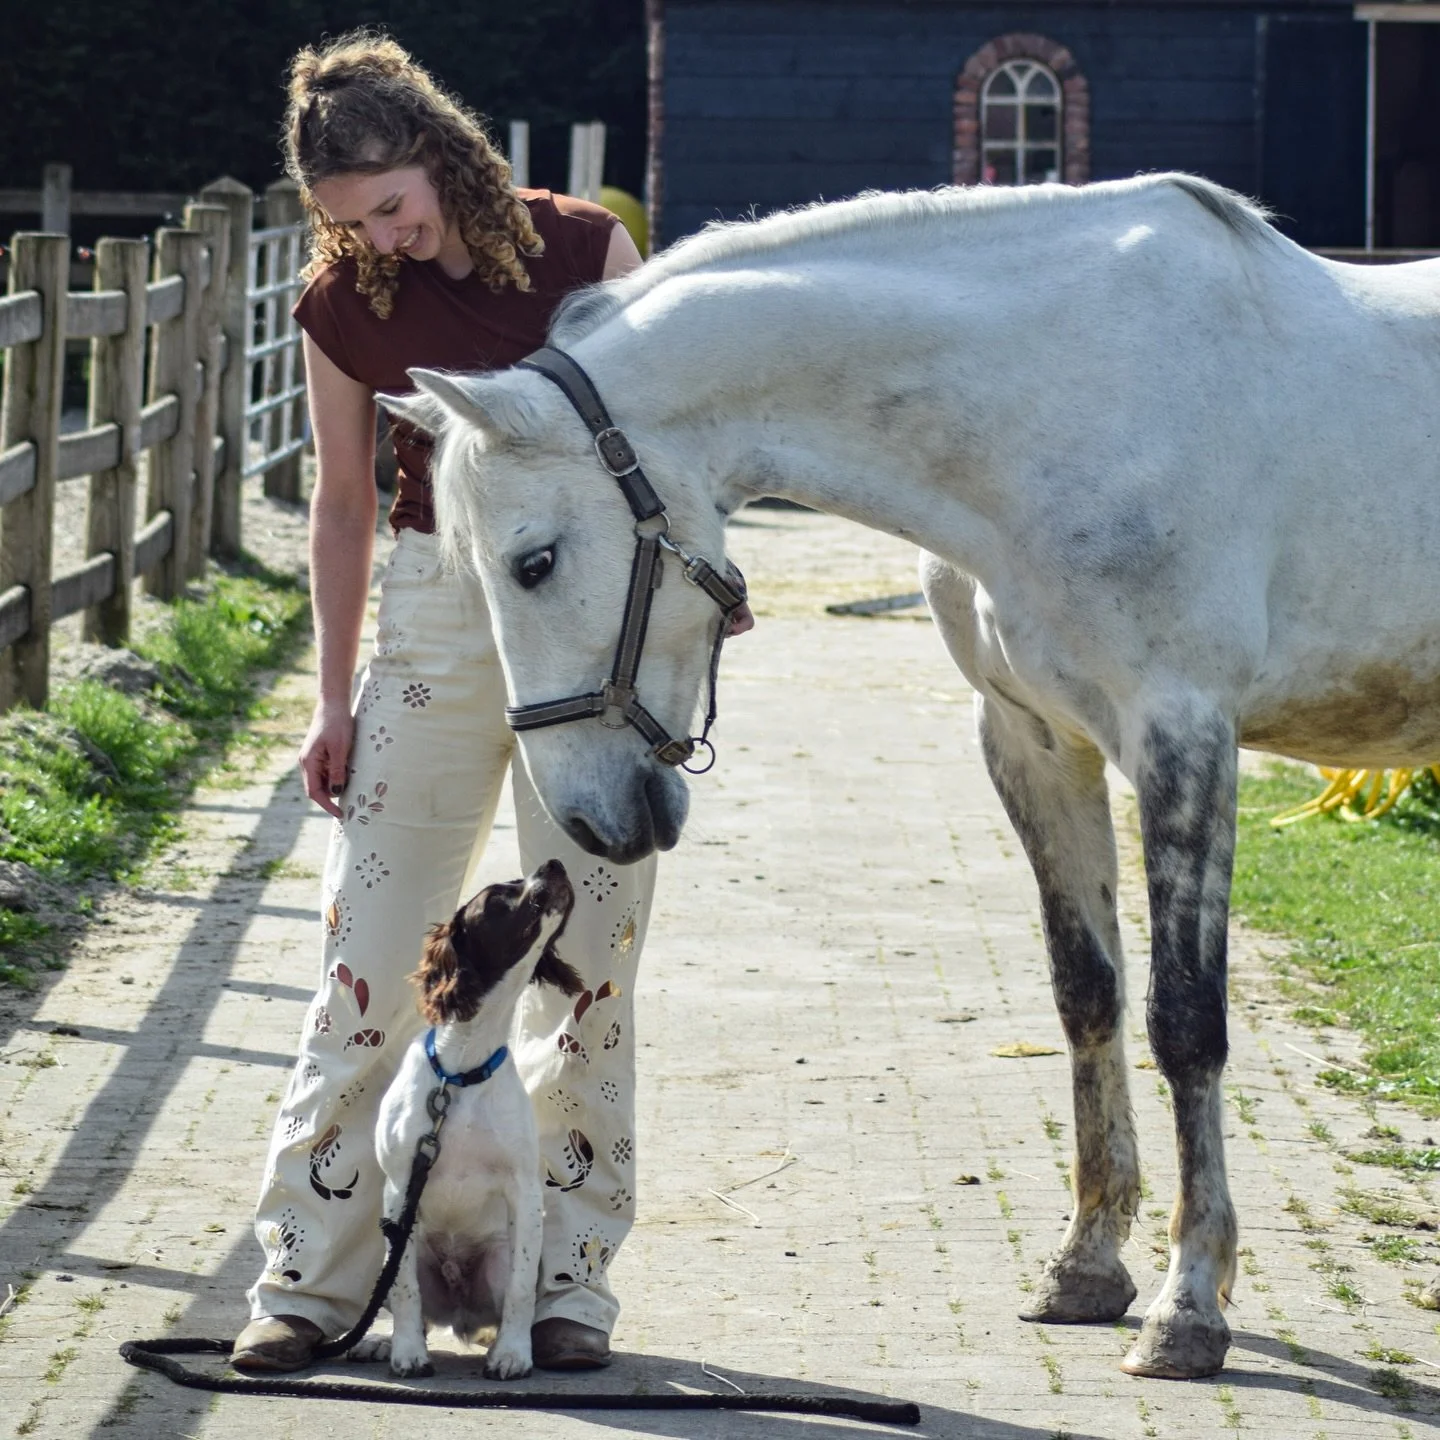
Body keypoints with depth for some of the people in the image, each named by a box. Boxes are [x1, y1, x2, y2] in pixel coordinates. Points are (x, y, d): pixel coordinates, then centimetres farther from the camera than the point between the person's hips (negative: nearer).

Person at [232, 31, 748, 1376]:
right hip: (433, 614, 1)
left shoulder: (584, 247, -5)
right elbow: (343, 504, 6)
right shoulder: (344, 304, -1)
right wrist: (335, 699, 6)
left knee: (588, 951, 1)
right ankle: (310, 1274, 6)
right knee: (369, 938, -2)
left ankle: (567, 1275, 11)